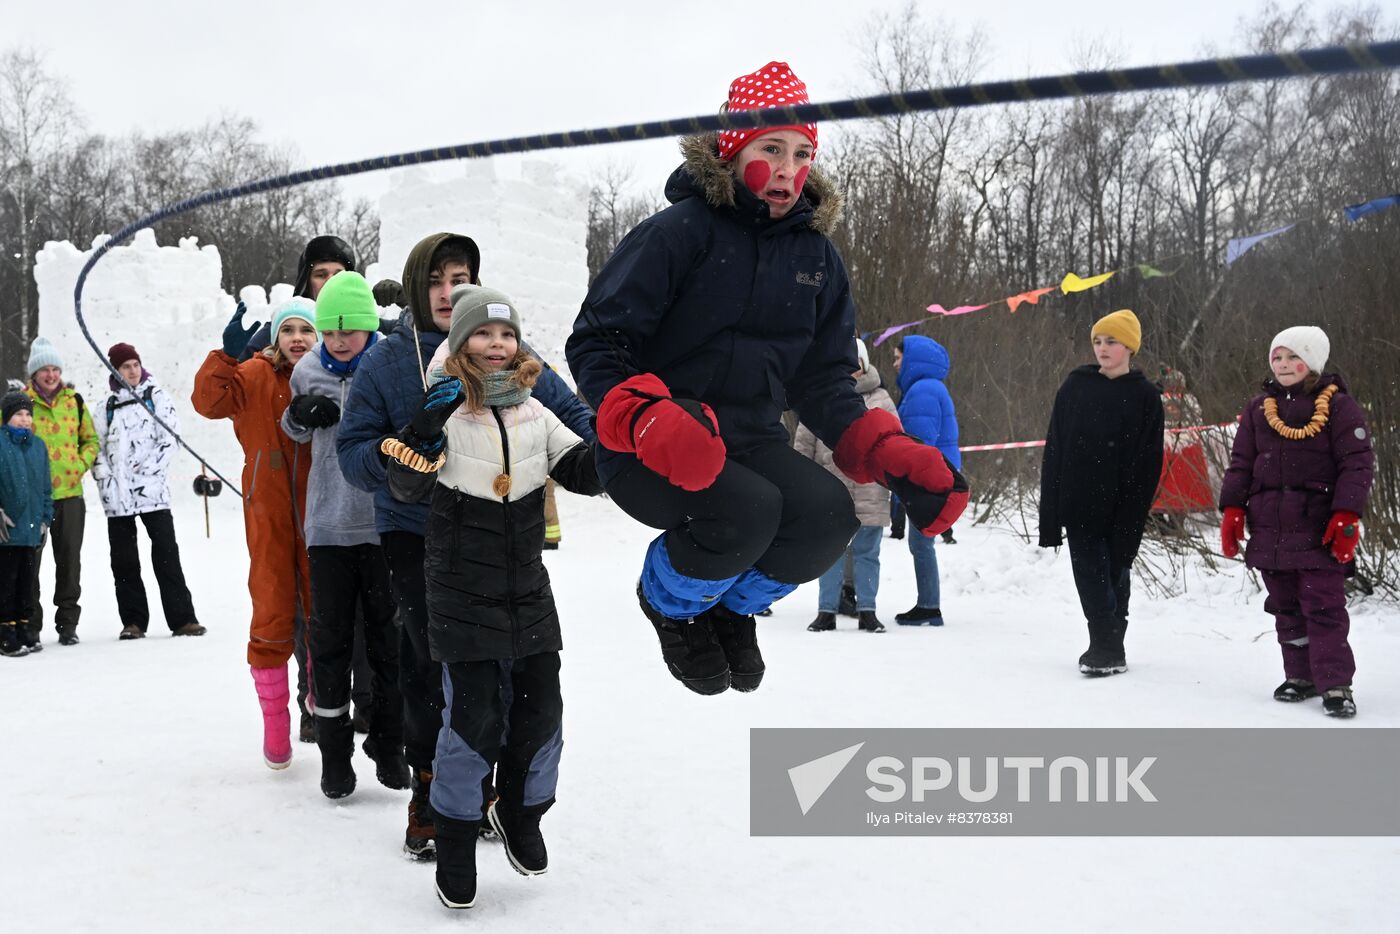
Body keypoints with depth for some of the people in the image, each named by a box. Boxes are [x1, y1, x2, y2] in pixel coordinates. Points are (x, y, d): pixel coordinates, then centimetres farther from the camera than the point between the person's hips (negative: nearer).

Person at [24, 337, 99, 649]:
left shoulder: (74, 401, 8)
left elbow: (90, 439, 17)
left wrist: (81, 464, 1)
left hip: (70, 493, 3)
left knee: (69, 561, 8)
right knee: (29, 561, -2)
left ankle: (67, 623, 19)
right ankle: (30, 626, 5)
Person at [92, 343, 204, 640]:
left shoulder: (157, 397, 7)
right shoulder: (107, 407, 16)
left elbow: (169, 439, 0)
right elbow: (97, 447, 15)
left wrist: (148, 470, -10)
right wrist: (105, 478, -2)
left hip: (153, 490, -3)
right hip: (117, 495, 3)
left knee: (166, 554, -7)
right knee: (124, 560, 4)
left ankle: (183, 618, -5)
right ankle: (133, 621, 11)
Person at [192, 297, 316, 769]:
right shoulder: (255, 376, -2)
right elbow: (210, 401, -17)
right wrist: (228, 354, -27)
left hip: (320, 516, 1)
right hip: (270, 517, -1)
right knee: (272, 619, 5)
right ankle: (275, 726, 16)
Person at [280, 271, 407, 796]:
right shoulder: (308, 371, 3)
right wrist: (299, 415, -2)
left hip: (383, 523, -2)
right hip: (328, 524, 2)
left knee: (387, 637, 8)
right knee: (330, 639, 6)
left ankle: (388, 743, 24)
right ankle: (334, 751, 19)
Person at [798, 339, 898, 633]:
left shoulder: (881, 400, 9)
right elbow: (803, 443, 9)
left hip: (870, 494, 0)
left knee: (867, 553, 7)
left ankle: (867, 611, 15)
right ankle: (826, 611, 13)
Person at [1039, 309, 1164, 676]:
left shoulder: (1145, 396, 1)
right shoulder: (1075, 386, 7)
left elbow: (1148, 463, -1)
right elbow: (1055, 449, 5)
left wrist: (1133, 512, -10)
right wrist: (1051, 510, 0)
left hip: (1120, 505, -1)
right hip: (1079, 503, 2)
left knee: (1114, 573, 7)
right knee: (1090, 574, -3)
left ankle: (1108, 648, 16)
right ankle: (1108, 649, 1)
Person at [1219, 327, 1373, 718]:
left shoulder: (1338, 406, -2)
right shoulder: (1259, 408, 12)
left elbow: (1358, 463, -5)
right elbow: (1240, 462, 12)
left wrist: (1346, 516, -14)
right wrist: (1233, 509, 3)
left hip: (1318, 528, -5)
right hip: (1269, 528, 5)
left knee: (1323, 606, -7)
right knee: (1286, 608, 11)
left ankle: (1335, 683, -3)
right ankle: (1301, 675, 21)